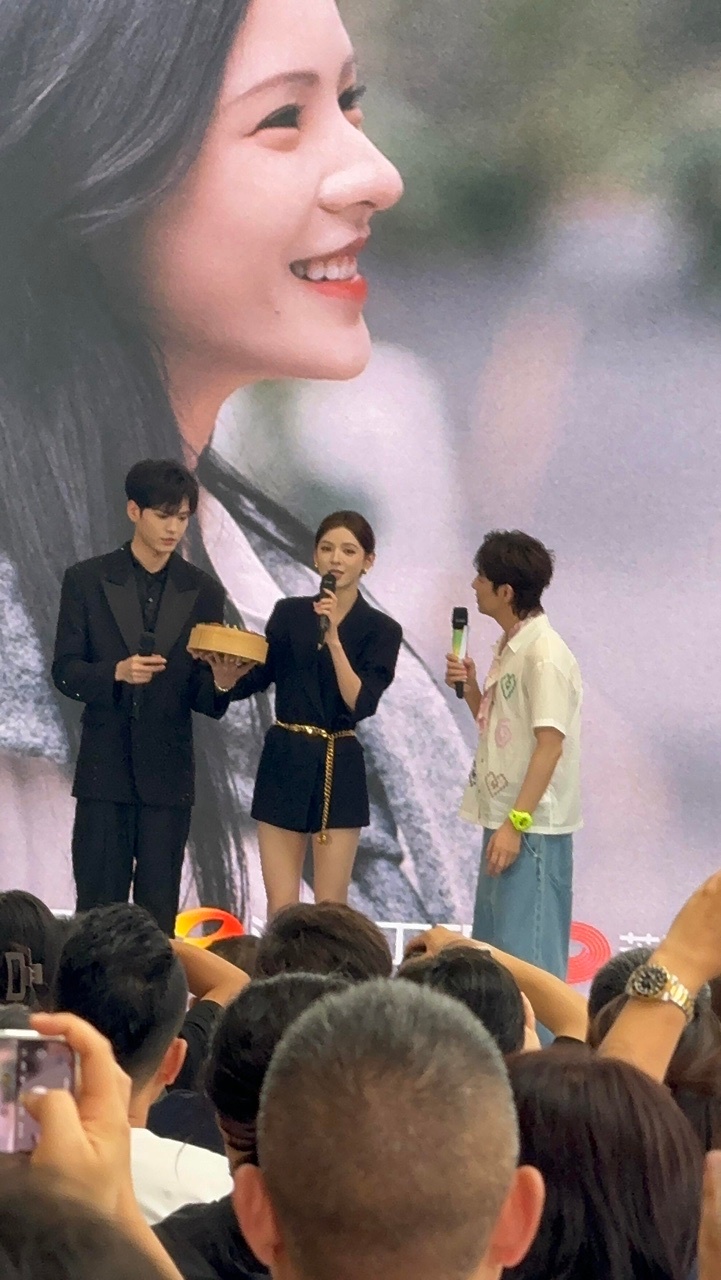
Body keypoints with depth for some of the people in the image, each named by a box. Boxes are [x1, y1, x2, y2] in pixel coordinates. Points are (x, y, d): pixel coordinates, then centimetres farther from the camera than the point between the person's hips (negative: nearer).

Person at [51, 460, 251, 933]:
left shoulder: (203, 592, 6)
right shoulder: (87, 581, 3)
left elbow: (201, 699, 6)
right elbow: (65, 671, 0)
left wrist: (221, 683, -17)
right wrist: (117, 673, -19)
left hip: (168, 773, 1)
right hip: (105, 769, -1)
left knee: (160, 911, 3)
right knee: (98, 906, -1)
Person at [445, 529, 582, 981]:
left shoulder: (544, 654, -16)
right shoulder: (510, 649, 13)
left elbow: (550, 744, -20)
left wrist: (515, 823, -23)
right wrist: (471, 689, 4)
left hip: (531, 826, -10)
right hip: (504, 819, 10)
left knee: (526, 951, -9)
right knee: (492, 949, 13)